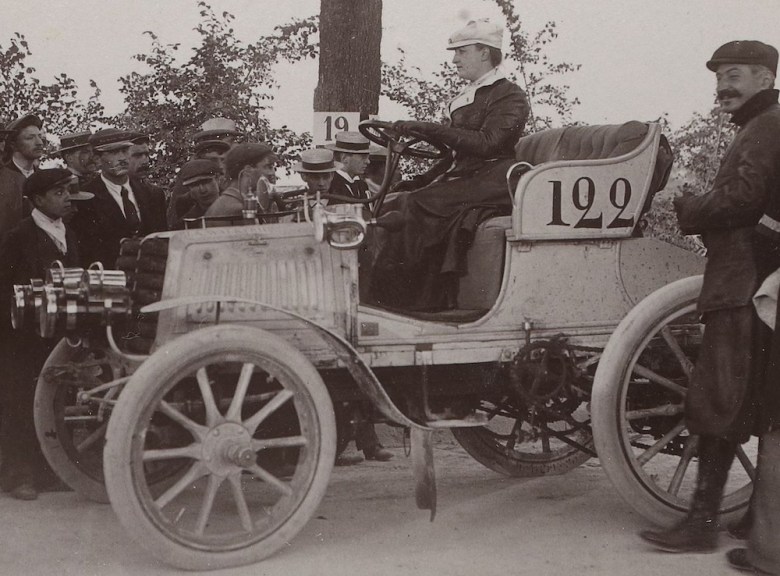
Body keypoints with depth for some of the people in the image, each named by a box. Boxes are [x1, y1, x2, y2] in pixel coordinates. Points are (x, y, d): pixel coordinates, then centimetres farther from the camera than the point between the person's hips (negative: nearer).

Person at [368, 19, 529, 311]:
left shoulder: (511, 97, -4)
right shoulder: (464, 98, 23)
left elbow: (486, 143, -20)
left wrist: (429, 129, -23)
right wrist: (420, 181, 10)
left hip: (491, 183, -8)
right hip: (461, 178, 8)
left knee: (417, 204, -28)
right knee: (392, 207, -13)